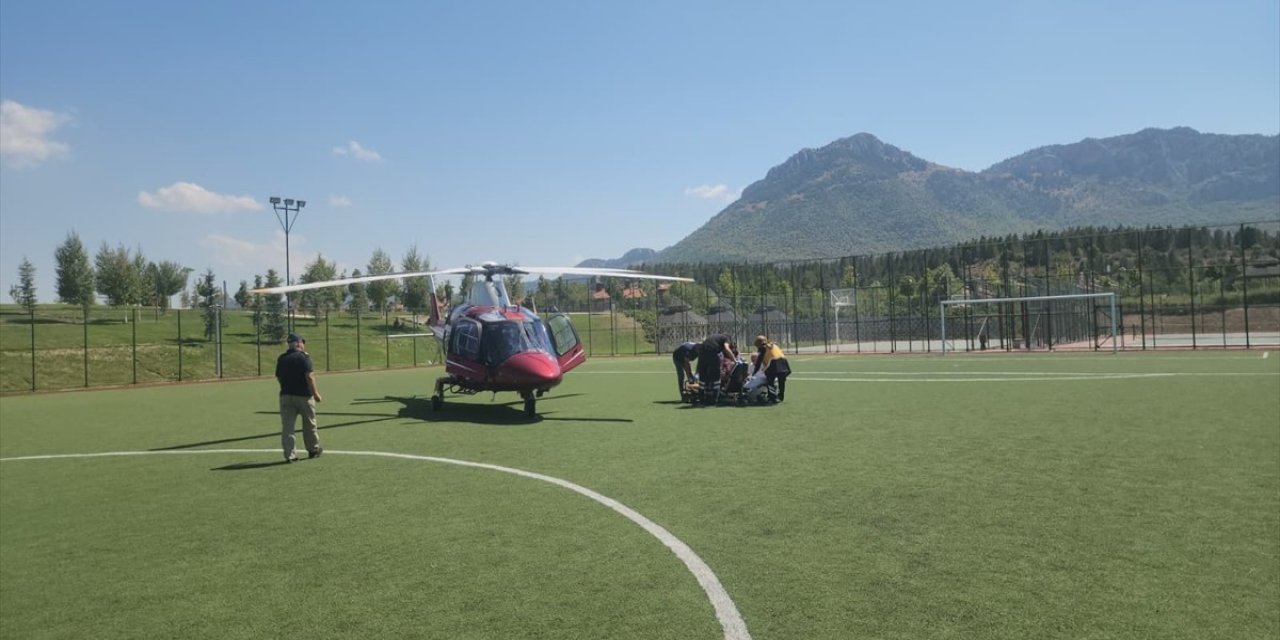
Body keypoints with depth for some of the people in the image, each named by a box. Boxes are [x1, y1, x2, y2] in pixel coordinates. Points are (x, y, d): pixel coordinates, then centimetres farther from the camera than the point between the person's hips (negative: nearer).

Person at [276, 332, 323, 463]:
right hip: (304, 395, -4)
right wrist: (315, 393, -12)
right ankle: (313, 449, 24)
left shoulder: (281, 359, 9)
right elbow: (309, 376, -16)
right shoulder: (303, 357, -9)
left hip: (286, 395, 4)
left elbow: (278, 378, 15)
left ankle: (289, 455, -2)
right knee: (309, 424, 12)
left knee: (287, 426, 3)